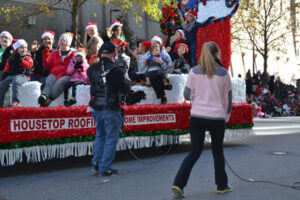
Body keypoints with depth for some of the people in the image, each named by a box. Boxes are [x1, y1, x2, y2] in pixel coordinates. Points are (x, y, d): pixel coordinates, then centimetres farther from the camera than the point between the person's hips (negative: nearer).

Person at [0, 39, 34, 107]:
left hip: (22, 75, -5)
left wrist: (20, 60, -14)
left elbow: (28, 65, -11)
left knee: (15, 81, -39)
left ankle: (15, 101, -45)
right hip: (10, 76, 5)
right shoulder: (11, 58, 20)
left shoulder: (27, 57, 11)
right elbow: (6, 69, 19)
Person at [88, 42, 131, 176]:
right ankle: (105, 167, 7)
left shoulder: (92, 69, 0)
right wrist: (127, 82, 8)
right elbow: (125, 90, -10)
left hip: (96, 108, 6)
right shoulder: (115, 71, -17)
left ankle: (96, 161, 19)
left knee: (100, 135, 23)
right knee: (111, 138, 5)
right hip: (111, 109, -6)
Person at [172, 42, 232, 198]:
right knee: (218, 152, 15)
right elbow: (227, 97, 3)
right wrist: (226, 116, 16)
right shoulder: (223, 73, -3)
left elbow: (187, 95, 1)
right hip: (217, 117, -1)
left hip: (197, 116, 1)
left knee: (195, 152, 8)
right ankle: (222, 185, 27)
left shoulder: (194, 72, 0)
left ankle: (178, 184, -2)